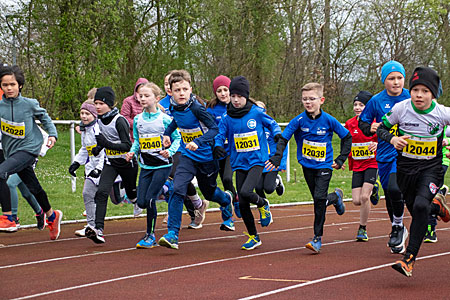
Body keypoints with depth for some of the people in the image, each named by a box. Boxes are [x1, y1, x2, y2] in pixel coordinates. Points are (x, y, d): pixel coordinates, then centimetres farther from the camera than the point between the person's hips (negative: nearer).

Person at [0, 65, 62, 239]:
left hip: (29, 148, -5)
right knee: (33, 188, 18)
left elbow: (44, 117, 9)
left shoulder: (29, 104, -9)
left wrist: (52, 134, -1)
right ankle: (51, 216, 43)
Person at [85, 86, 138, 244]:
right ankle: (99, 230, -27)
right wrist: (99, 147, 2)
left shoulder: (119, 121, -21)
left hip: (127, 163, -5)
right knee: (101, 192, -17)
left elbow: (127, 146, -25)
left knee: (132, 195, 11)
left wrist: (107, 144, -36)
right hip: (110, 163, 5)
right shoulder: (100, 120, 1)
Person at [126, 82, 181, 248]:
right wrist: (132, 151, -3)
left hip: (162, 165, -5)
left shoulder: (164, 119, -9)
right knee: (141, 202, -1)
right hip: (146, 166, 5)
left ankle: (150, 236, 0)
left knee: (149, 199, -13)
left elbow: (177, 138, -2)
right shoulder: (138, 119, 4)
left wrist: (170, 151, -19)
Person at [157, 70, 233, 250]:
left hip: (207, 157, -4)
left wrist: (198, 142, -36)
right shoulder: (174, 107, -4)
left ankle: (226, 199, 55)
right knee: (177, 189, -18)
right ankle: (172, 234, -18)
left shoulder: (196, 108, -24)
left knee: (209, 192, 16)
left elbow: (214, 129, -25)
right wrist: (167, 133, 11)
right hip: (188, 156, 4)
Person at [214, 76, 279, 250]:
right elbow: (220, 136, 3)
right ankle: (253, 237, 20)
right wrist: (218, 146, -18)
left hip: (257, 160, -3)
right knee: (242, 204, 2)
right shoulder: (227, 118, 1)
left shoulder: (257, 112, -4)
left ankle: (263, 205, 10)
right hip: (239, 163, 3)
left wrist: (277, 135, -7)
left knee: (245, 192, -26)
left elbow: (272, 124, 10)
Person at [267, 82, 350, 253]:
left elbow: (347, 137, 1)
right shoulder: (299, 121, -10)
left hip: (324, 165, -3)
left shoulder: (328, 120, -12)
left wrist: (341, 159, -1)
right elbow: (283, 138, -10)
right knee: (319, 200, 10)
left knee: (319, 198, -16)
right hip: (307, 166, 3)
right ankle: (336, 197, 47)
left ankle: (317, 238, -8)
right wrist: (276, 158, -25)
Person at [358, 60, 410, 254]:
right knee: (389, 195, 11)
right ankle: (398, 236, 31)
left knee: (394, 188, -23)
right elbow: (362, 121, 11)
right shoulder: (376, 101, 0)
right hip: (385, 154, 3)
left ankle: (398, 227, 1)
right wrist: (371, 128, -9)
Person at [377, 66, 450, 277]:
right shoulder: (401, 108, -9)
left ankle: (409, 259, -21)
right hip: (405, 168, 3)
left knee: (420, 206, -26)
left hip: (431, 167, -3)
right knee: (416, 211, 9)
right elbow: (381, 128, 2)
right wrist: (392, 139, -18)